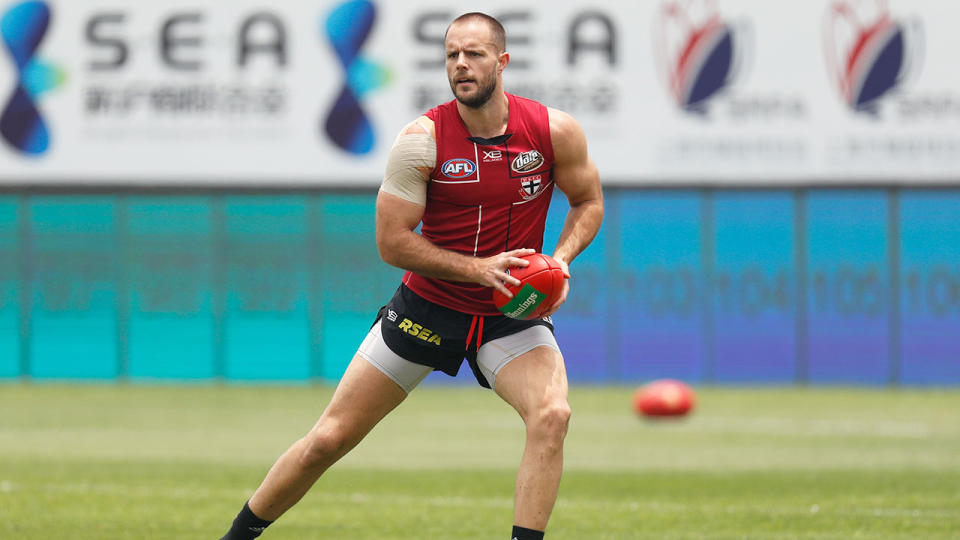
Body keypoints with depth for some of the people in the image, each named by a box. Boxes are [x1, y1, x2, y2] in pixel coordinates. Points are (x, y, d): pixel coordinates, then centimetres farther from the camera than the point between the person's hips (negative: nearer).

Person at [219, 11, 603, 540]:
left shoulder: (553, 130, -11)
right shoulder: (422, 139, -15)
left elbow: (588, 202, 7)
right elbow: (392, 241, -13)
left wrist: (561, 260, -12)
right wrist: (478, 268, -23)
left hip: (511, 314, 1)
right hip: (427, 306, -1)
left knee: (551, 415, -28)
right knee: (328, 440, 2)